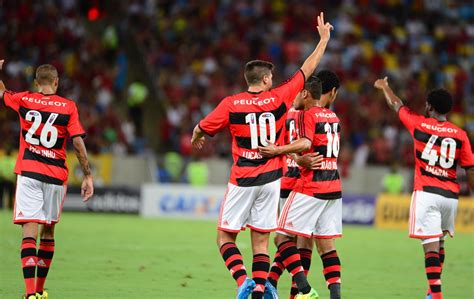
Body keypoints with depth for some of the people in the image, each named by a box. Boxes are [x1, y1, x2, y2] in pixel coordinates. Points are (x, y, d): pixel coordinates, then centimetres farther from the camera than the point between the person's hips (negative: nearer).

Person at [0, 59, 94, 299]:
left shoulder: (23, 100, 3)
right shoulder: (68, 107, -1)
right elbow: (78, 143, -6)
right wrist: (88, 176, 0)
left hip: (28, 173, -1)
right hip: (56, 176, 1)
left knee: (29, 232, -8)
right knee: (48, 230, 17)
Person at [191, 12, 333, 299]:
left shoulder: (231, 104, -9)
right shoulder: (279, 98, -4)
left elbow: (201, 130, 3)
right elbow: (307, 69, 7)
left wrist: (196, 139, 28)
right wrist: (324, 39, 19)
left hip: (242, 183, -2)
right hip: (270, 180, 2)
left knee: (226, 238, 6)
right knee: (261, 242, 7)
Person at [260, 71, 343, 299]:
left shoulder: (309, 115, -8)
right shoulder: (333, 117, 16)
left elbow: (305, 143, -25)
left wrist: (278, 150, -26)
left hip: (310, 186, -8)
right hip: (334, 187, 8)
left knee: (282, 237, -5)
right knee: (326, 244, 7)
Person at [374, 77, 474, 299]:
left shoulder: (420, 125, -2)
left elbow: (396, 105, 17)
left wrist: (384, 87, 35)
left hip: (426, 193, -4)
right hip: (450, 195, 4)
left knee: (431, 245, -10)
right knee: (439, 242, 22)